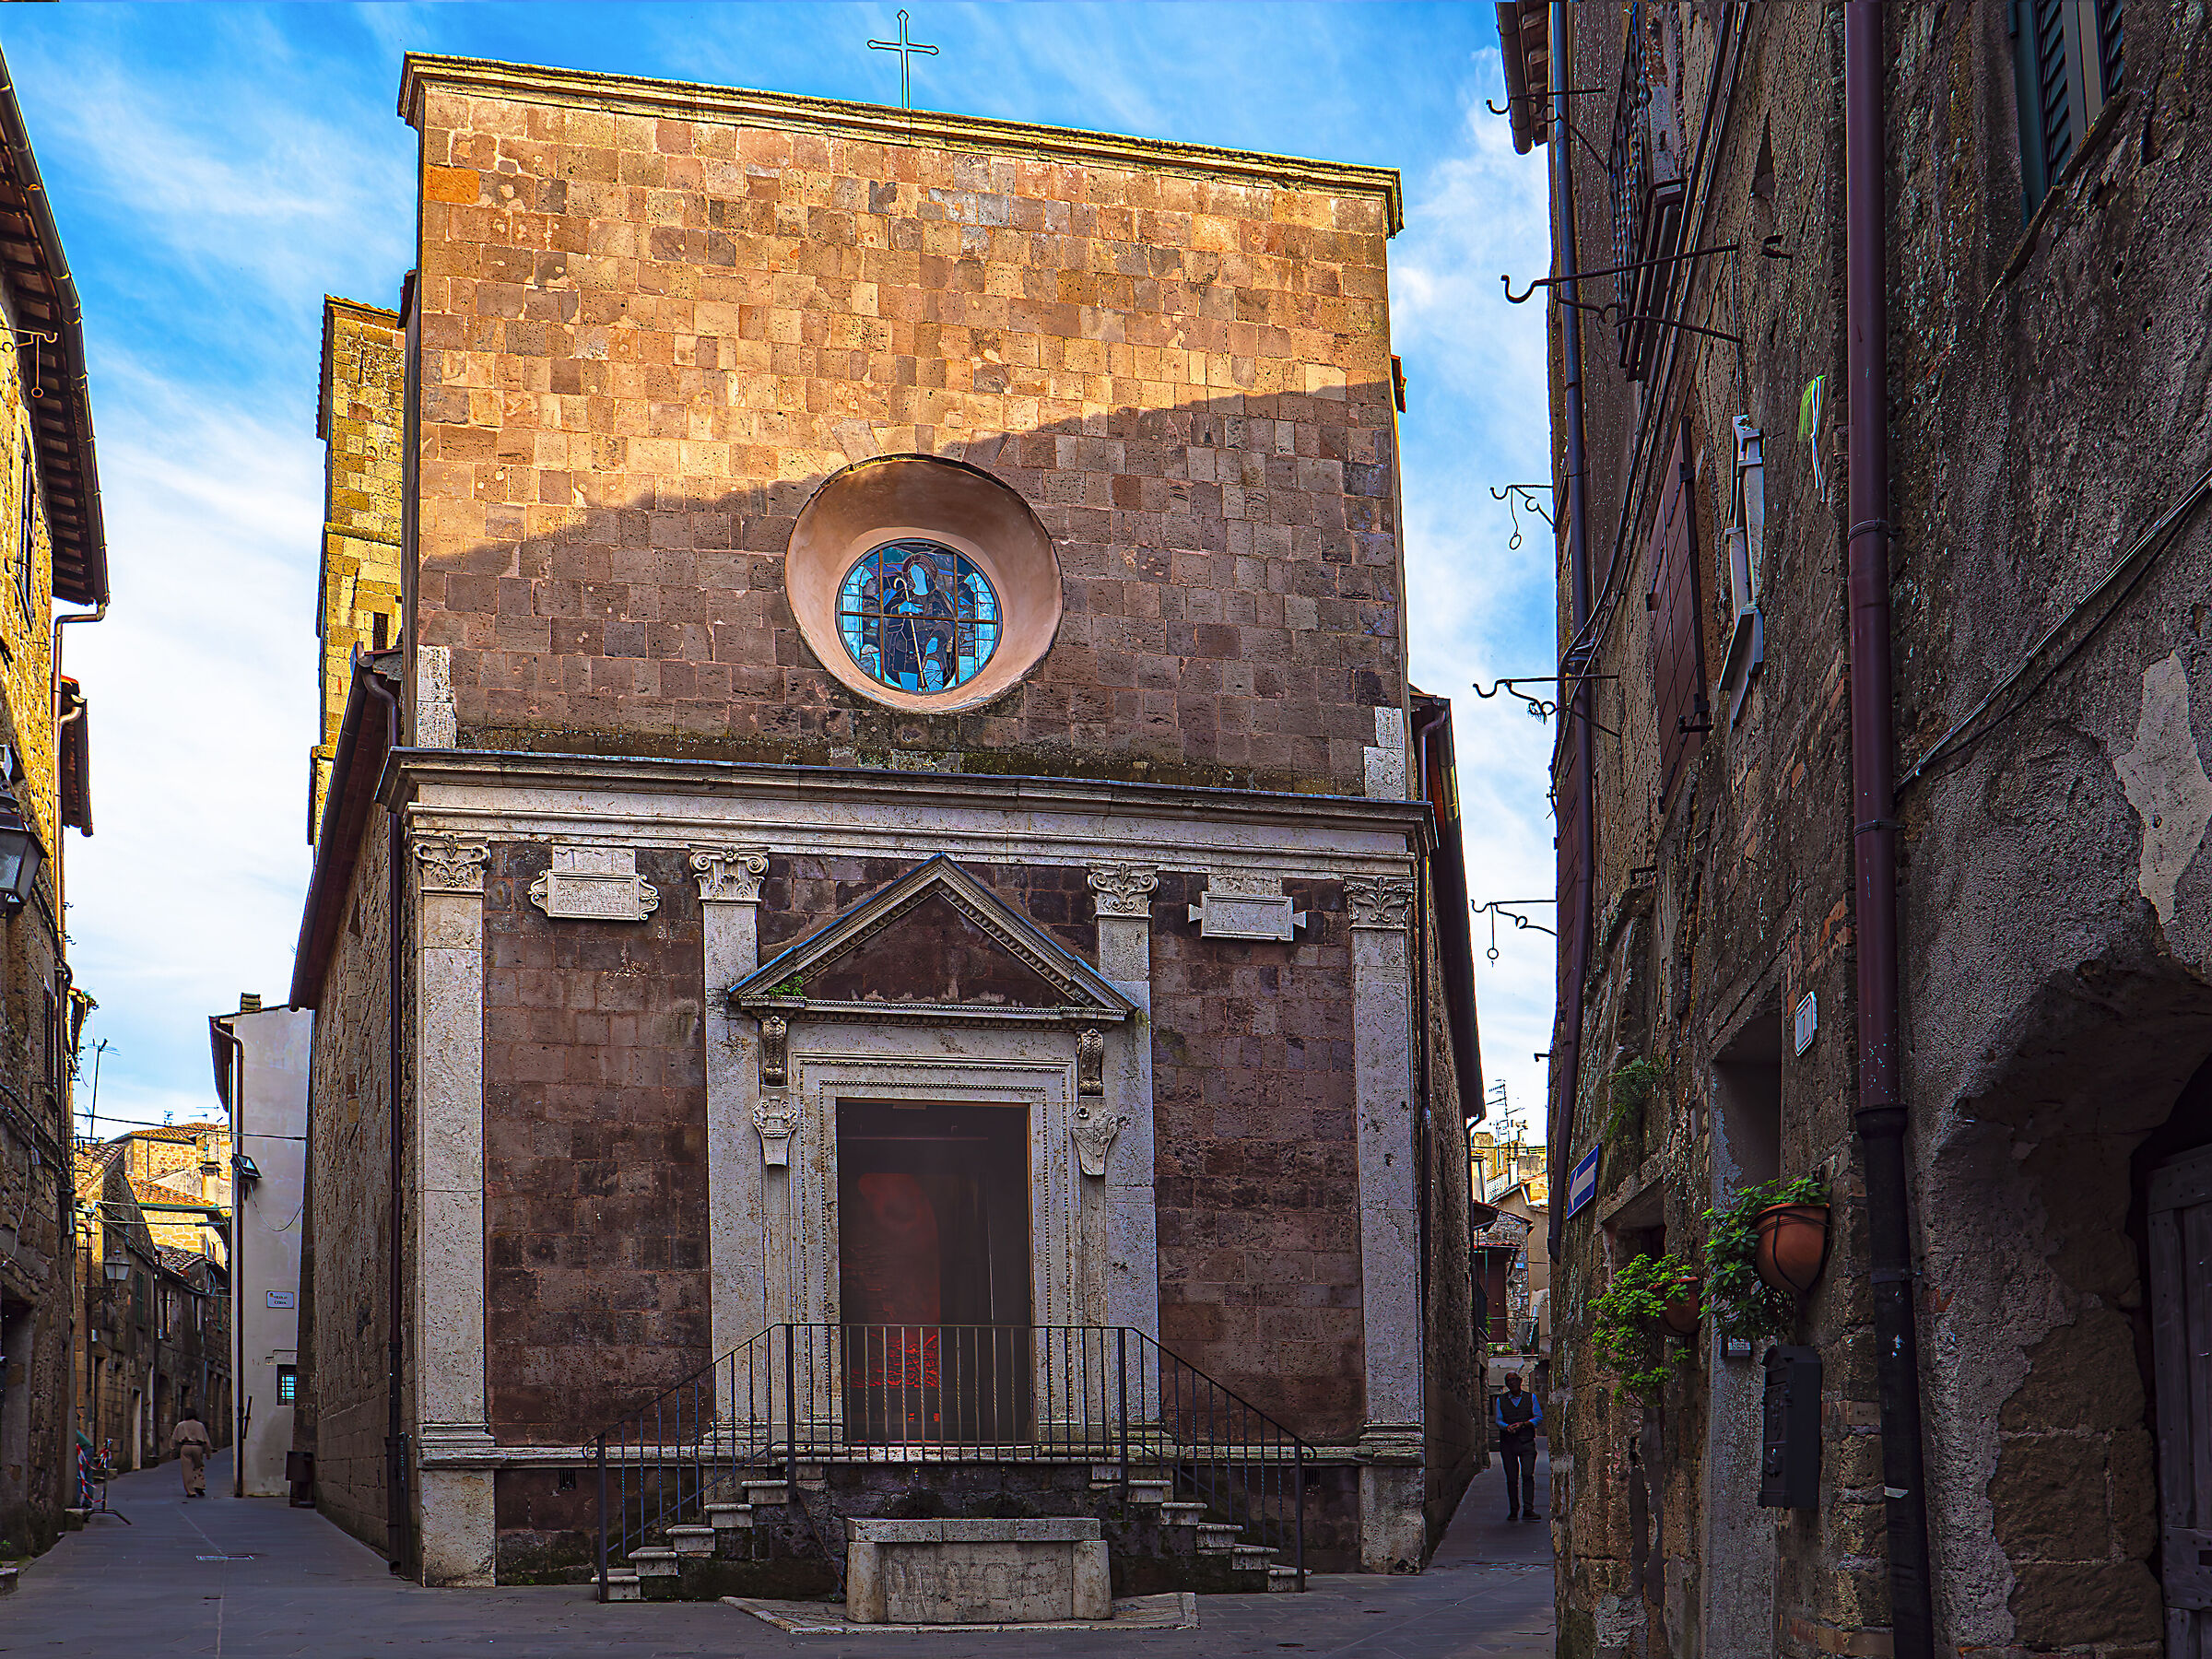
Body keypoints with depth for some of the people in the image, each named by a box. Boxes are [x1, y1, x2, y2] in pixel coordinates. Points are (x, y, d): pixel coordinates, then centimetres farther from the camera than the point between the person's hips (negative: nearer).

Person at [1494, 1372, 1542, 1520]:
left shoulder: (1530, 1398, 10)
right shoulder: (1500, 1400, 11)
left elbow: (1539, 1417, 5)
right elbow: (1498, 1420, 7)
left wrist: (1523, 1424, -11)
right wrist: (1507, 1427, -15)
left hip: (1526, 1442, -1)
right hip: (1507, 1443, 1)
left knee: (1527, 1475, -14)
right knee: (1511, 1478, -1)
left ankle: (1528, 1509, -16)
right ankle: (1513, 1510, 6)